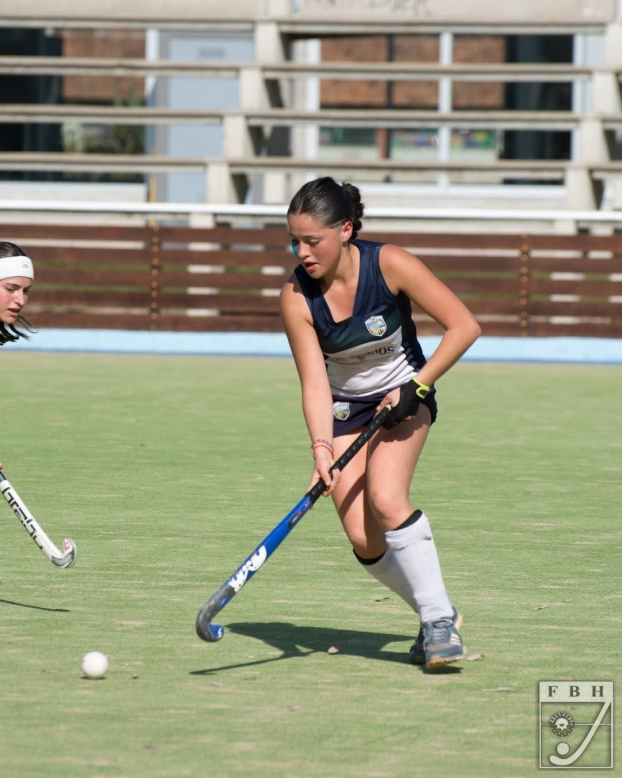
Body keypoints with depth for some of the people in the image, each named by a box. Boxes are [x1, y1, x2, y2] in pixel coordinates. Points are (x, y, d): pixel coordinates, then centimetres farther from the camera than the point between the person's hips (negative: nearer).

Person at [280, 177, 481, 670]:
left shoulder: (390, 265, -22)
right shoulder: (297, 296, -18)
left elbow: (464, 327, -18)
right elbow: (314, 383, -20)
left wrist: (416, 387, -21)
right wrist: (322, 447, -35)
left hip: (403, 396, -2)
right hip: (344, 409, 2)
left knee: (386, 500, -27)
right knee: (362, 537, -11)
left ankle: (439, 617, -18)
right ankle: (441, 617, 9)